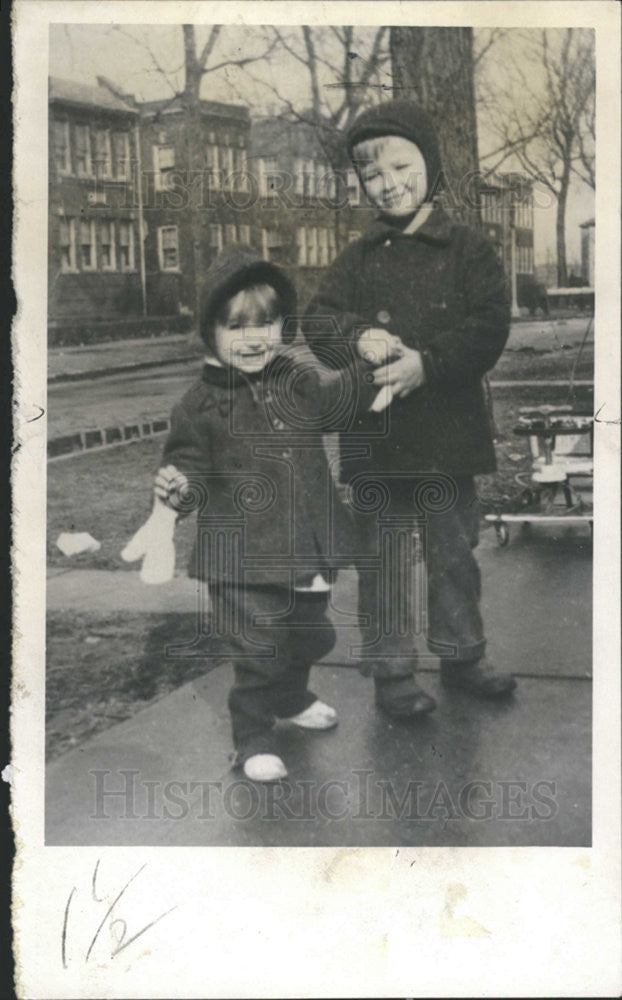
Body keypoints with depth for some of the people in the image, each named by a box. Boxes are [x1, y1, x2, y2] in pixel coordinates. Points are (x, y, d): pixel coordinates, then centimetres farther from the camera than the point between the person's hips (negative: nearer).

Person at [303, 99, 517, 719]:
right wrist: (358, 336, -22)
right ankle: (390, 668, 21)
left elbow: (490, 326, -10)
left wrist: (427, 362, -23)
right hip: (376, 438, 1)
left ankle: (461, 653, 32)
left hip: (449, 433, -1)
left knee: (455, 551, 14)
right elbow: (316, 320, -1)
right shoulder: (359, 259, 6)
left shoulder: (467, 250, 0)